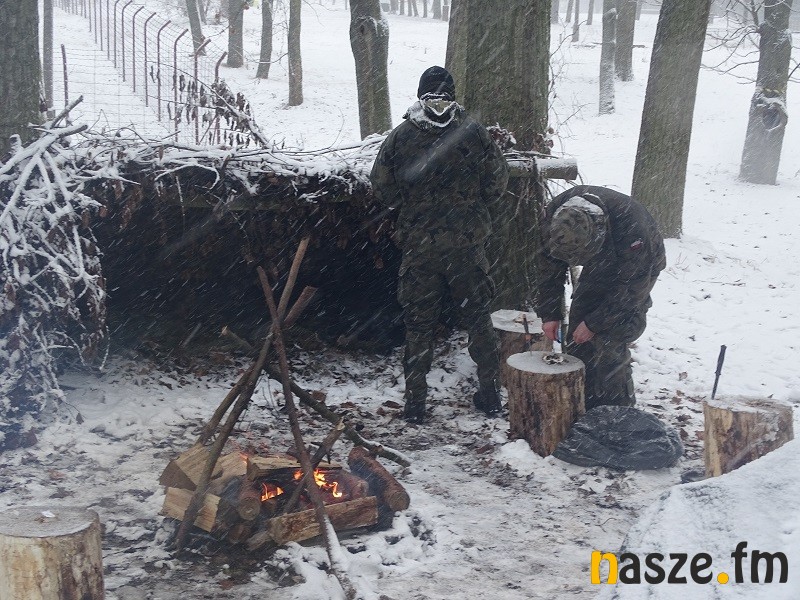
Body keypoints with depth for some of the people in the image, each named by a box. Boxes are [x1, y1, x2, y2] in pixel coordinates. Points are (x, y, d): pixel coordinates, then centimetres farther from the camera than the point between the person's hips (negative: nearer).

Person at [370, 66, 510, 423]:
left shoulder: (399, 137, -5)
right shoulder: (474, 132, -5)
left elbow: (382, 189, -1)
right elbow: (497, 182, 0)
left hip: (418, 244, 0)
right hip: (468, 243, 1)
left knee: (418, 323, 8)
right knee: (477, 317, 14)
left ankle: (415, 401, 11)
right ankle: (489, 393, 20)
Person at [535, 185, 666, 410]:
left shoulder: (630, 228, -42)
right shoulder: (554, 217, -26)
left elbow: (630, 287, -29)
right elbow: (548, 267, -10)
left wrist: (594, 323, -25)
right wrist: (549, 314, -14)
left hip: (640, 269, -5)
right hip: (598, 268, 5)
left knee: (609, 343, -16)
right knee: (578, 341, 1)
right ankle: (582, 407, 14)